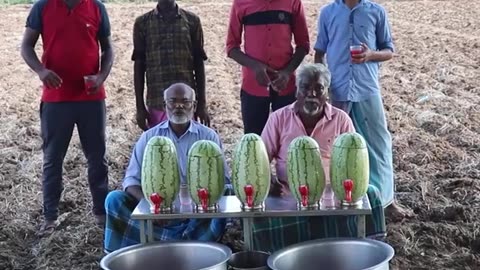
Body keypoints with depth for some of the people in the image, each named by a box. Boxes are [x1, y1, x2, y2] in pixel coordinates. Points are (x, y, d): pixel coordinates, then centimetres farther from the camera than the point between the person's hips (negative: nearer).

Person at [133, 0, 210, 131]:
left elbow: (198, 63, 5)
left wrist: (202, 104, 2)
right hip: (156, 103, 0)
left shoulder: (192, 20, 3)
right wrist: (140, 106, 1)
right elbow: (139, 65, 4)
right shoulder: (142, 22, 2)